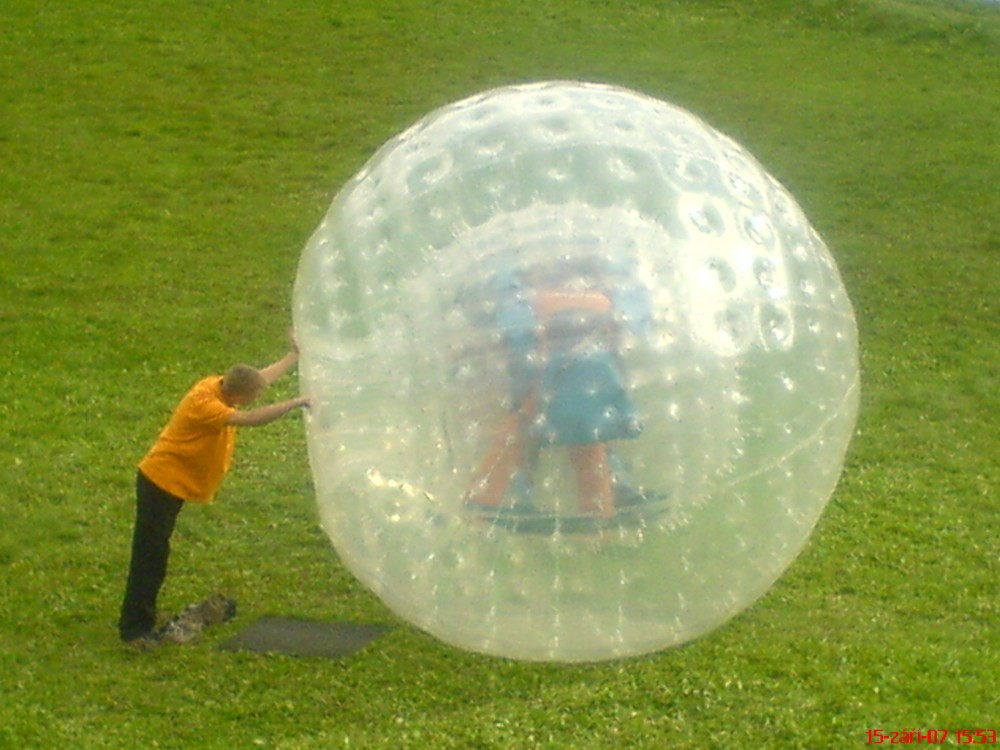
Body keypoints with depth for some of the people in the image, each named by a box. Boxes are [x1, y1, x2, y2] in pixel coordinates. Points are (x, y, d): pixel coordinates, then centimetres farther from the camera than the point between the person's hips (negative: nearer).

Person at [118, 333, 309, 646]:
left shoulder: (220, 385, -1)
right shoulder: (204, 403, -28)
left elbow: (262, 377, 16)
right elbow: (251, 419, -35)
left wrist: (295, 356, 19)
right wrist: (296, 403, -31)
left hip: (174, 485, 10)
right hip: (161, 483, -10)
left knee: (156, 553, 17)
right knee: (150, 555, -7)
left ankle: (143, 618, 28)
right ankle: (135, 628, -3)